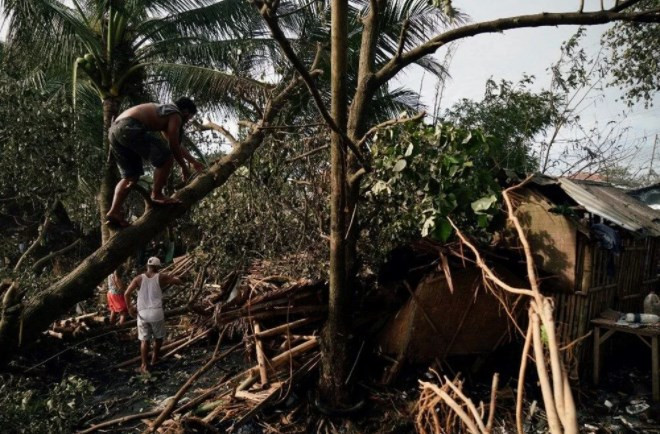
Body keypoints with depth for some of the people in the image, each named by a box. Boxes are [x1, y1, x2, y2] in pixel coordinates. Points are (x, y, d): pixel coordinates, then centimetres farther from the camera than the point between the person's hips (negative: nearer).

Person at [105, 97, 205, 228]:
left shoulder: (164, 112, 34)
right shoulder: (175, 115, 6)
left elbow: (176, 145, 41)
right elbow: (174, 146, 2)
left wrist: (193, 161, 47)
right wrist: (184, 167, 15)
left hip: (114, 130, 10)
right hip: (129, 128, -10)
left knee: (130, 176, 14)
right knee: (165, 157, -3)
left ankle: (114, 212, 4)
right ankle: (156, 195, 2)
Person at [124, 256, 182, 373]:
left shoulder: (139, 278, 4)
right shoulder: (161, 277, 0)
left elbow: (126, 294, -4)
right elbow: (179, 281, 6)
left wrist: (129, 307, 7)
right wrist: (171, 277, 23)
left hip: (142, 313, 2)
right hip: (156, 312, -1)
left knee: (144, 340, 9)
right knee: (159, 337, 20)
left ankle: (144, 365, 4)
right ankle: (154, 358, 32)